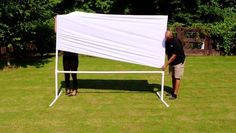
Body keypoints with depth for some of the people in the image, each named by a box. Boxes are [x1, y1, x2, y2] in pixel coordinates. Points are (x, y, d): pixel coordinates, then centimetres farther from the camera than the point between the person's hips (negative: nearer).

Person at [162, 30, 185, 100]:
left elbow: (174, 55, -25)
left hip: (179, 62, -7)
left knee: (177, 78, -6)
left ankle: (175, 94, -4)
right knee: (173, 77, 12)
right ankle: (173, 91, 22)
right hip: (171, 62, 7)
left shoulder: (176, 42, -26)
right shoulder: (167, 42, -4)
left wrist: (166, 64, -25)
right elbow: (167, 52, 7)